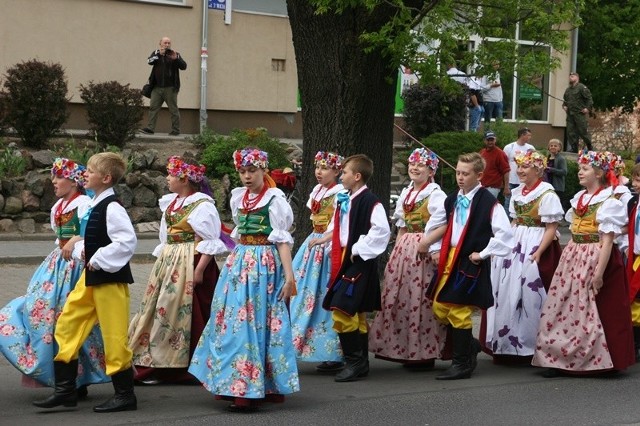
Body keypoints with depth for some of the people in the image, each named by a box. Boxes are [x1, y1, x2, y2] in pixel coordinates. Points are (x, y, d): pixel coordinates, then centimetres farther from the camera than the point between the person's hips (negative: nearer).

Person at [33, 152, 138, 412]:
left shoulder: (112, 207, -16)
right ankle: (65, 390, 17)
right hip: (90, 276, 10)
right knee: (67, 325, 10)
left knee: (113, 335, -3)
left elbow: (127, 241, -24)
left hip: (109, 277, -10)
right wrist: (82, 251, 4)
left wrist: (99, 260, -19)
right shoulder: (92, 206, 11)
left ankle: (125, 395, 8)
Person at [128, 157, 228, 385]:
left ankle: (192, 368, 5)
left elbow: (210, 241, -15)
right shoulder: (171, 202, 13)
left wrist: (199, 269, -20)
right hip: (168, 263, 8)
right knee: (163, 310, 9)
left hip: (190, 264, -8)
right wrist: (162, 261, 18)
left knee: (185, 313, -4)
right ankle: (156, 364, 16)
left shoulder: (202, 205, -12)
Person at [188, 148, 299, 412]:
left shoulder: (274, 199, -7)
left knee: (254, 321, -9)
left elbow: (282, 240, -10)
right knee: (233, 319, 5)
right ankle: (234, 383, 13)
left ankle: (251, 389, -6)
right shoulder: (238, 197, 12)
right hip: (239, 262, 7)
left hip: (264, 265, -7)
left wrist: (289, 275, -15)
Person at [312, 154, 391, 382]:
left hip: (359, 263, -9)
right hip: (343, 261, 9)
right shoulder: (343, 200, 12)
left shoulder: (369, 201, -15)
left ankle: (354, 362, -4)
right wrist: (325, 239, 14)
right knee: (356, 314, 14)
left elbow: (381, 230, -24)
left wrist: (358, 250, -20)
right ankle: (360, 363, 21)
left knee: (343, 311, -14)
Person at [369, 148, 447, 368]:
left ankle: (425, 353, 3)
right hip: (403, 249, 8)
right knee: (399, 298, 6)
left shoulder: (435, 194, -8)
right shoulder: (406, 193, 16)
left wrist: (427, 241, -22)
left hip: (425, 251, -8)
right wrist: (397, 248, 14)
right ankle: (405, 349, 15)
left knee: (421, 299, -5)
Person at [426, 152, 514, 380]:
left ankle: (462, 364, 8)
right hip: (448, 259, 7)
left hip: (470, 264, -7)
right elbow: (433, 224, 24)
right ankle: (469, 345, 28)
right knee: (440, 308, 8)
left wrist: (483, 254, -13)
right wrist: (435, 250, 14)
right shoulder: (452, 199, 10)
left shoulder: (488, 202, -11)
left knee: (459, 312, -5)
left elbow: (505, 233, -17)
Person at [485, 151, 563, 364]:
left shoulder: (547, 194, -10)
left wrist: (538, 253, -21)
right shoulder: (517, 193, 12)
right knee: (507, 295, 7)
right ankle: (507, 345, 16)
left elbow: (551, 228, -13)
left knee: (529, 296, -4)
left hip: (535, 248, -7)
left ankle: (527, 347, 6)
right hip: (515, 246, 7)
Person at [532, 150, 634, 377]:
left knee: (591, 313, -2)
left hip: (595, 261, -8)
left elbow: (607, 241, -16)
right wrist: (565, 260, 12)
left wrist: (599, 273, -21)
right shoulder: (578, 199, 13)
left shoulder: (608, 203, -11)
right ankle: (560, 359, 11)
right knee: (563, 309, 6)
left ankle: (597, 360, 10)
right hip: (573, 259, 8)